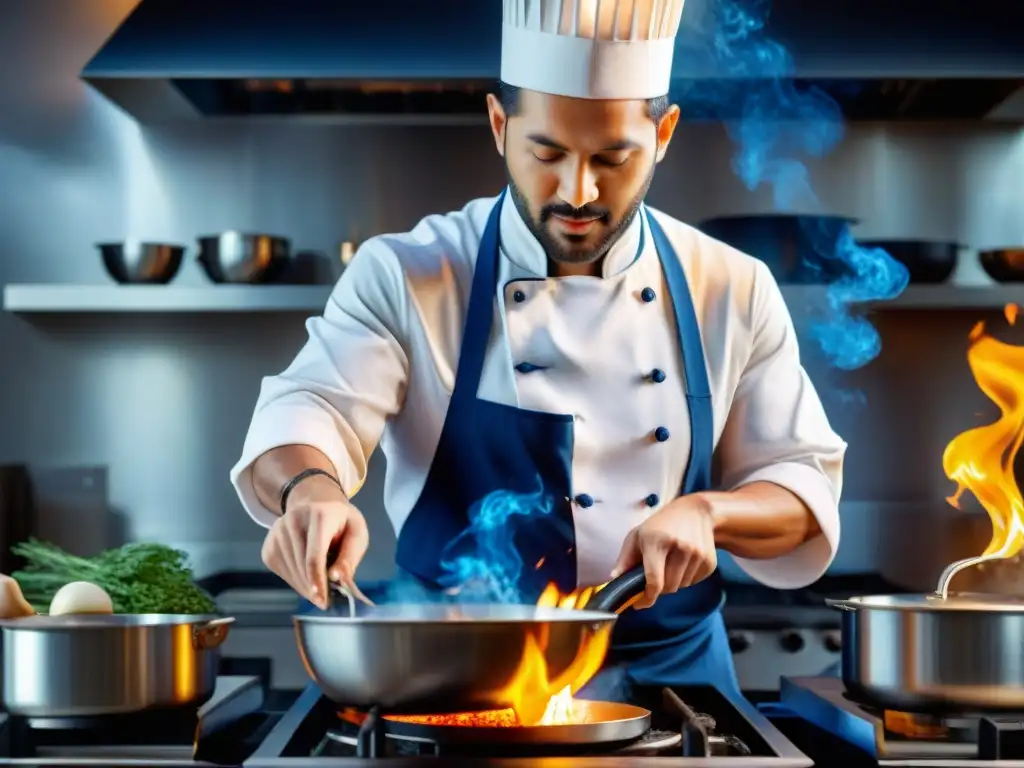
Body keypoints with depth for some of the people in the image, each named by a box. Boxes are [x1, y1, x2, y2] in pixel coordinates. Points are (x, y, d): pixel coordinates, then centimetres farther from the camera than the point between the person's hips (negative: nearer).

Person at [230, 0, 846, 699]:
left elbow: (805, 489, 7)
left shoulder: (733, 291, 4)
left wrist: (706, 512, -13)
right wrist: (312, 489, -36)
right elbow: (310, 413, -14)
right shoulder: (405, 277, -2)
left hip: (670, 671, 2)